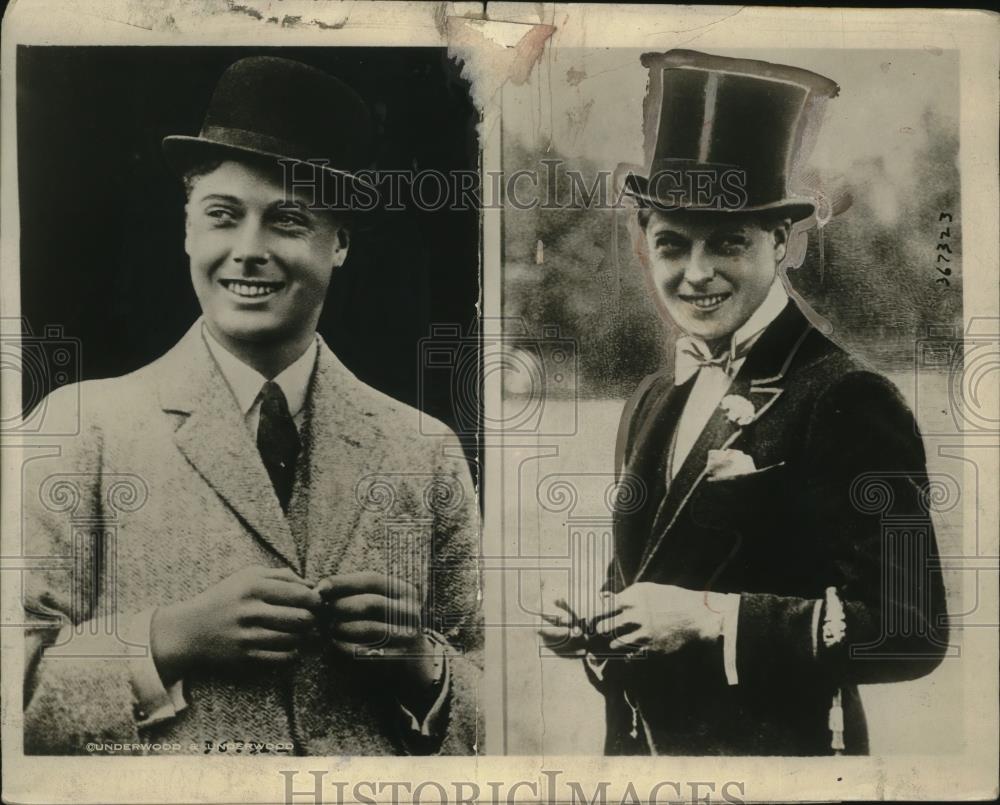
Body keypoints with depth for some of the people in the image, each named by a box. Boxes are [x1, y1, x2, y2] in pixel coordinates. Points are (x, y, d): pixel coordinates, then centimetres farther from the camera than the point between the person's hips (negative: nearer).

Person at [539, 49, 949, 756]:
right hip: (637, 741, 6)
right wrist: (589, 624, -4)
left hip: (774, 750, -6)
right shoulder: (653, 403, 4)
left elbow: (911, 631, -20)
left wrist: (707, 618, -24)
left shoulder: (848, 401, -16)